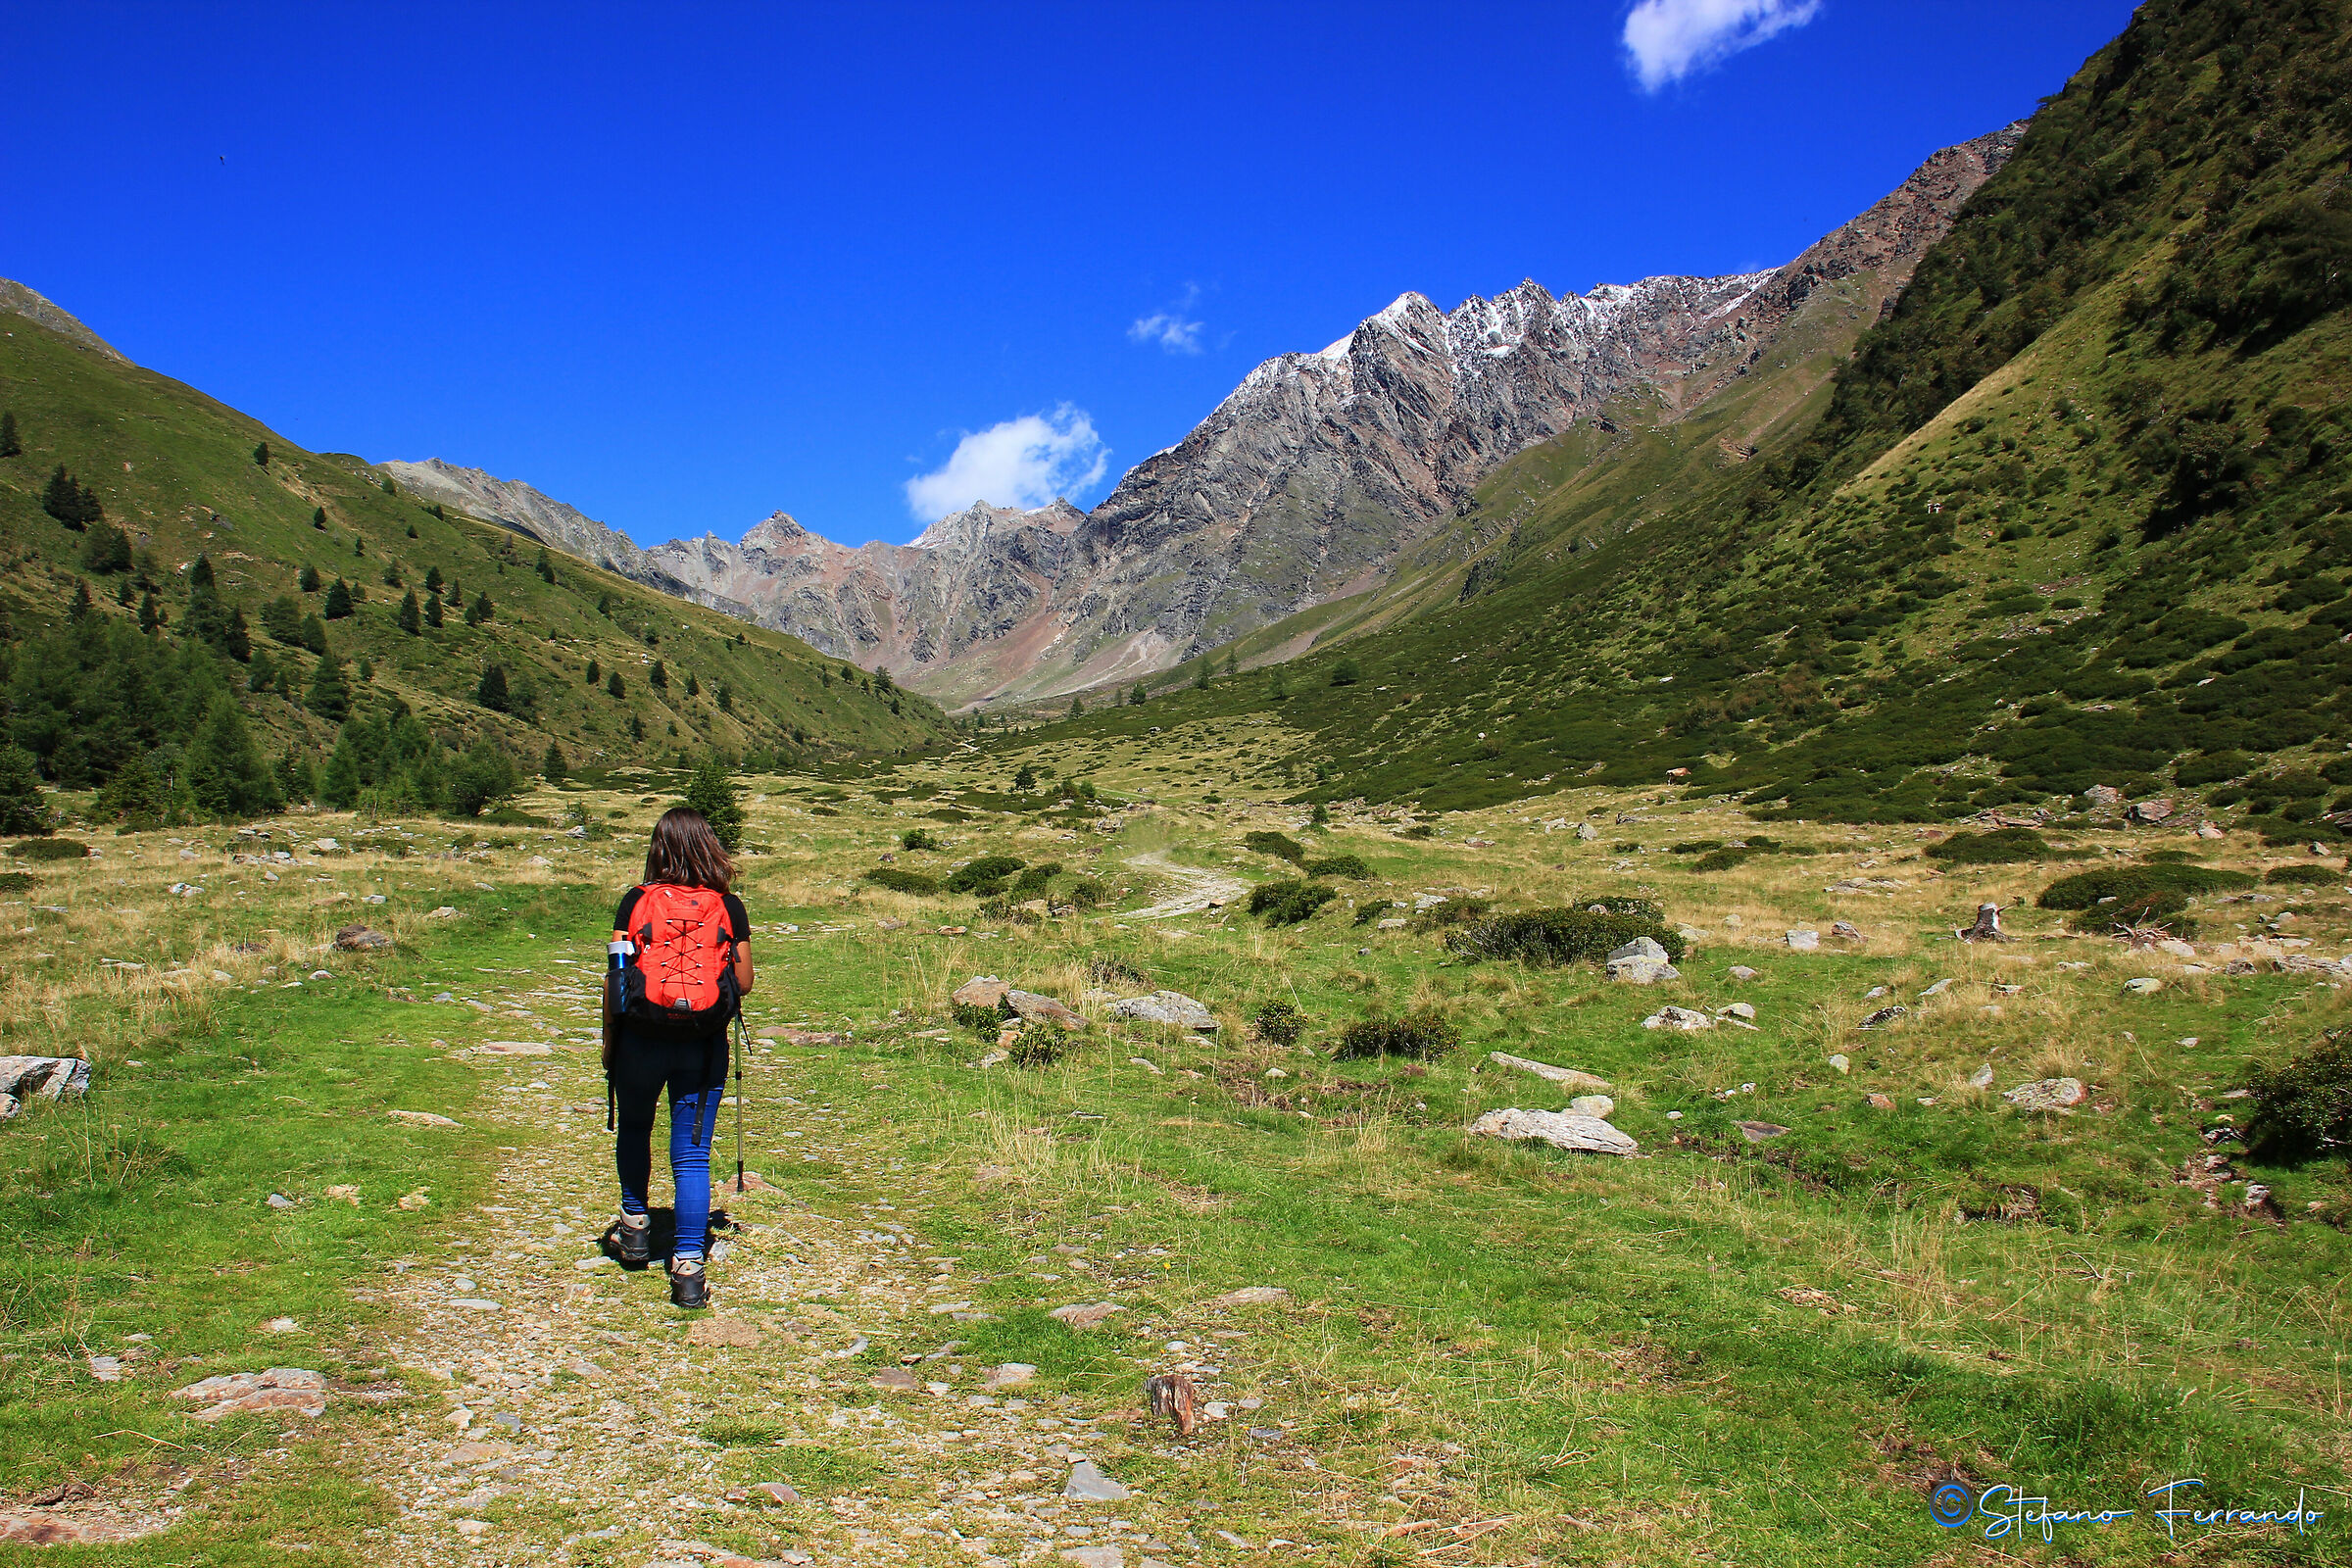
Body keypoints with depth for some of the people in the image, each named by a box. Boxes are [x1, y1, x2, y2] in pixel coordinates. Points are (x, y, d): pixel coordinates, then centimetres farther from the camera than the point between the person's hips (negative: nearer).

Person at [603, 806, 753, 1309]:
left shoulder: (635, 901, -4)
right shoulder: (728, 907, -3)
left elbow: (615, 978, -2)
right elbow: (744, 982, 0)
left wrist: (608, 1041, 9)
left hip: (640, 1038, 0)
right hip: (704, 1046, 0)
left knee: (633, 1130, 27)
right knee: (692, 1155, 4)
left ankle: (634, 1227, 37)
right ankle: (688, 1268, 1)